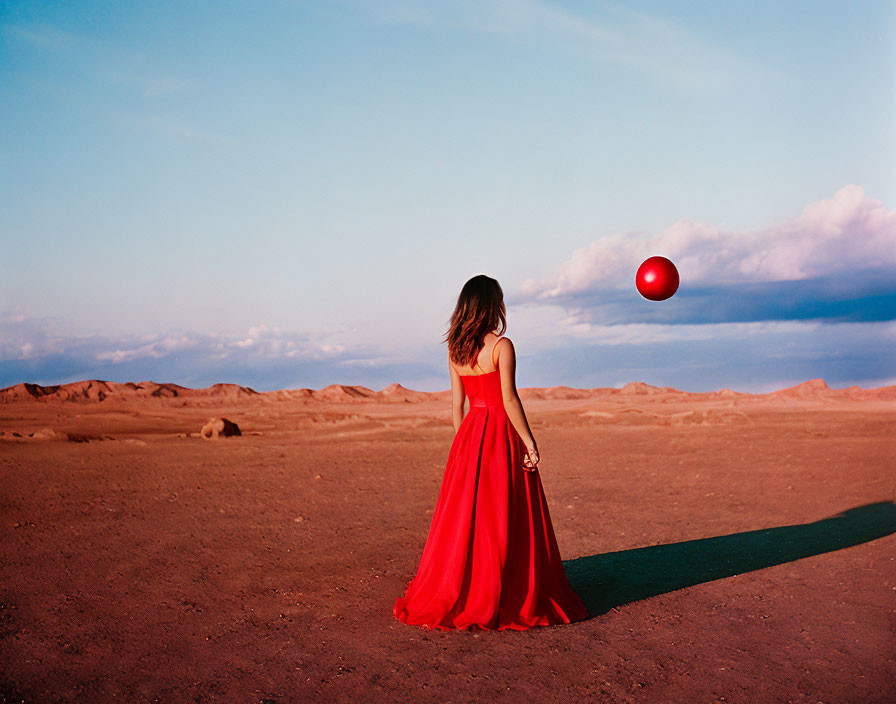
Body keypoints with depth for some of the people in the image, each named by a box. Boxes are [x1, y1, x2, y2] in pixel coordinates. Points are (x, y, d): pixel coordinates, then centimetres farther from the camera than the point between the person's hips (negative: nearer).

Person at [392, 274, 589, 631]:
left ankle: (455, 596, 21)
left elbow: (457, 403, 9)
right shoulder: (502, 346, -13)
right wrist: (529, 442, -11)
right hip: (502, 436, -6)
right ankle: (511, 599, 10)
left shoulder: (455, 349, 5)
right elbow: (509, 399, -17)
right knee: (506, 520, 2)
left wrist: (463, 442, 16)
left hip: (471, 432, 6)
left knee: (465, 515, 13)